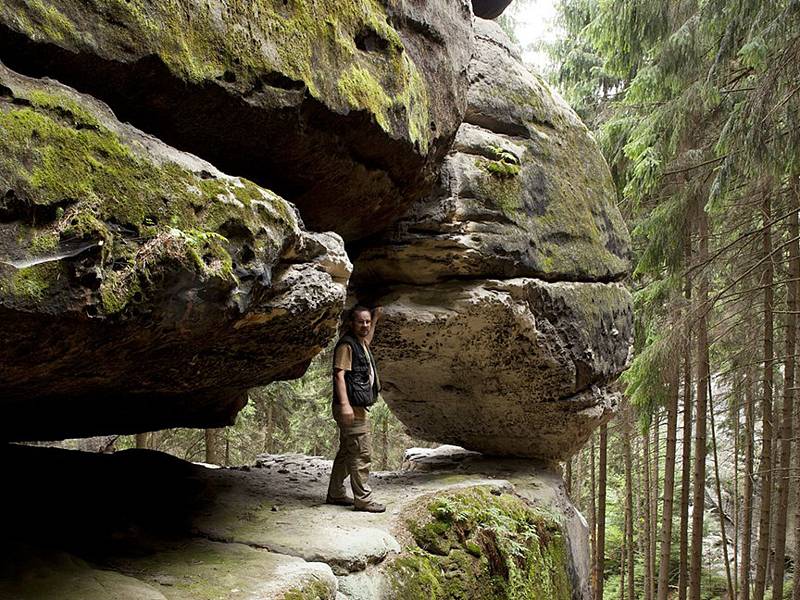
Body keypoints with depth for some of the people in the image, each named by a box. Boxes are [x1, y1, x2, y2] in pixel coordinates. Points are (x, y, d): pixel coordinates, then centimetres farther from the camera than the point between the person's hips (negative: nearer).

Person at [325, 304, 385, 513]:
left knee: (347, 452, 15)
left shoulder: (361, 344, 18)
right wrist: (345, 404, -29)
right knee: (361, 453, -10)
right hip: (351, 408, -10)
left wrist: (375, 319, 41)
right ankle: (363, 499, -6)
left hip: (358, 408, 10)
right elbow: (339, 374, -20)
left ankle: (335, 494, 24)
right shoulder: (346, 344, -12)